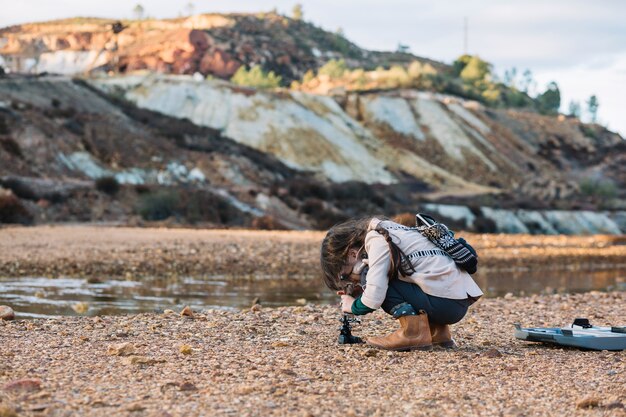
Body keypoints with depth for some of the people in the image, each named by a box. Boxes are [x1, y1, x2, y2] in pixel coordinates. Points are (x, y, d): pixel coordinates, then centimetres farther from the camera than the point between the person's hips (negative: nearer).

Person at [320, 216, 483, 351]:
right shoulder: (387, 231, 19)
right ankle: (438, 330, 13)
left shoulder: (377, 241, -9)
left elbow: (374, 298, -16)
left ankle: (414, 331, -13)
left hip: (445, 303, -9)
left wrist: (354, 306, 4)